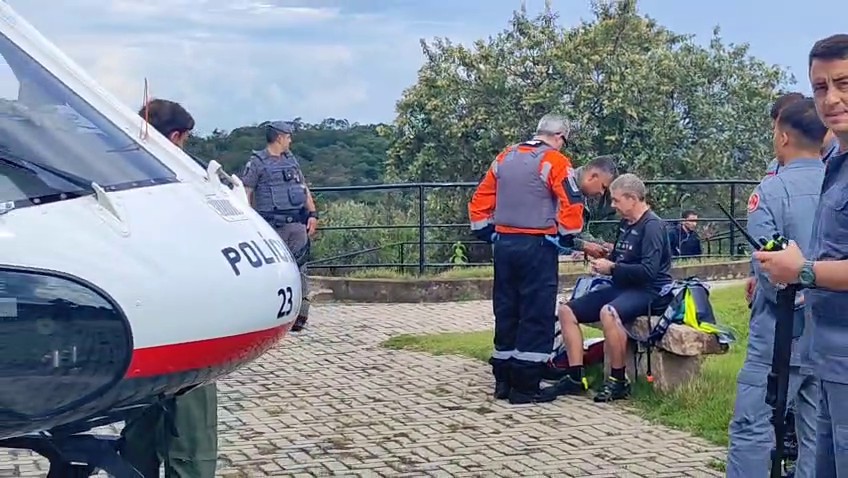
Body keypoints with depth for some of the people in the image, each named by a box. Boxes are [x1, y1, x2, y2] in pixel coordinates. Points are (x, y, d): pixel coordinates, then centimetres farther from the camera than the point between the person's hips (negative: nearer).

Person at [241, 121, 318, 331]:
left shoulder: (291, 159, 18)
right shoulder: (257, 162, 0)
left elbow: (304, 189, 20)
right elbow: (245, 194, -3)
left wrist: (313, 215, 9)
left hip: (298, 224, 5)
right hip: (273, 227, -5)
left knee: (299, 268, 1)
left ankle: (299, 314, 3)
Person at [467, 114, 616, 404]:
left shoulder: (505, 157, 12)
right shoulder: (555, 162, -7)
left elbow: (480, 201, 13)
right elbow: (572, 206, -15)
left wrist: (488, 234, 16)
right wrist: (568, 240, -1)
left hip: (504, 244, 6)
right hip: (537, 248, -6)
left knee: (506, 313, 13)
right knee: (537, 316, 0)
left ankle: (503, 381, 19)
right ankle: (524, 387, 0)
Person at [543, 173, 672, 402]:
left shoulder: (652, 226, -13)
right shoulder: (625, 224, 14)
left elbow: (649, 271, -23)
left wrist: (612, 268, -16)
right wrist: (604, 258, 3)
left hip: (648, 291, -10)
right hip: (622, 287, 10)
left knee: (608, 312, -39)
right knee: (566, 311, 0)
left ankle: (618, 381, -25)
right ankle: (575, 378, 0)